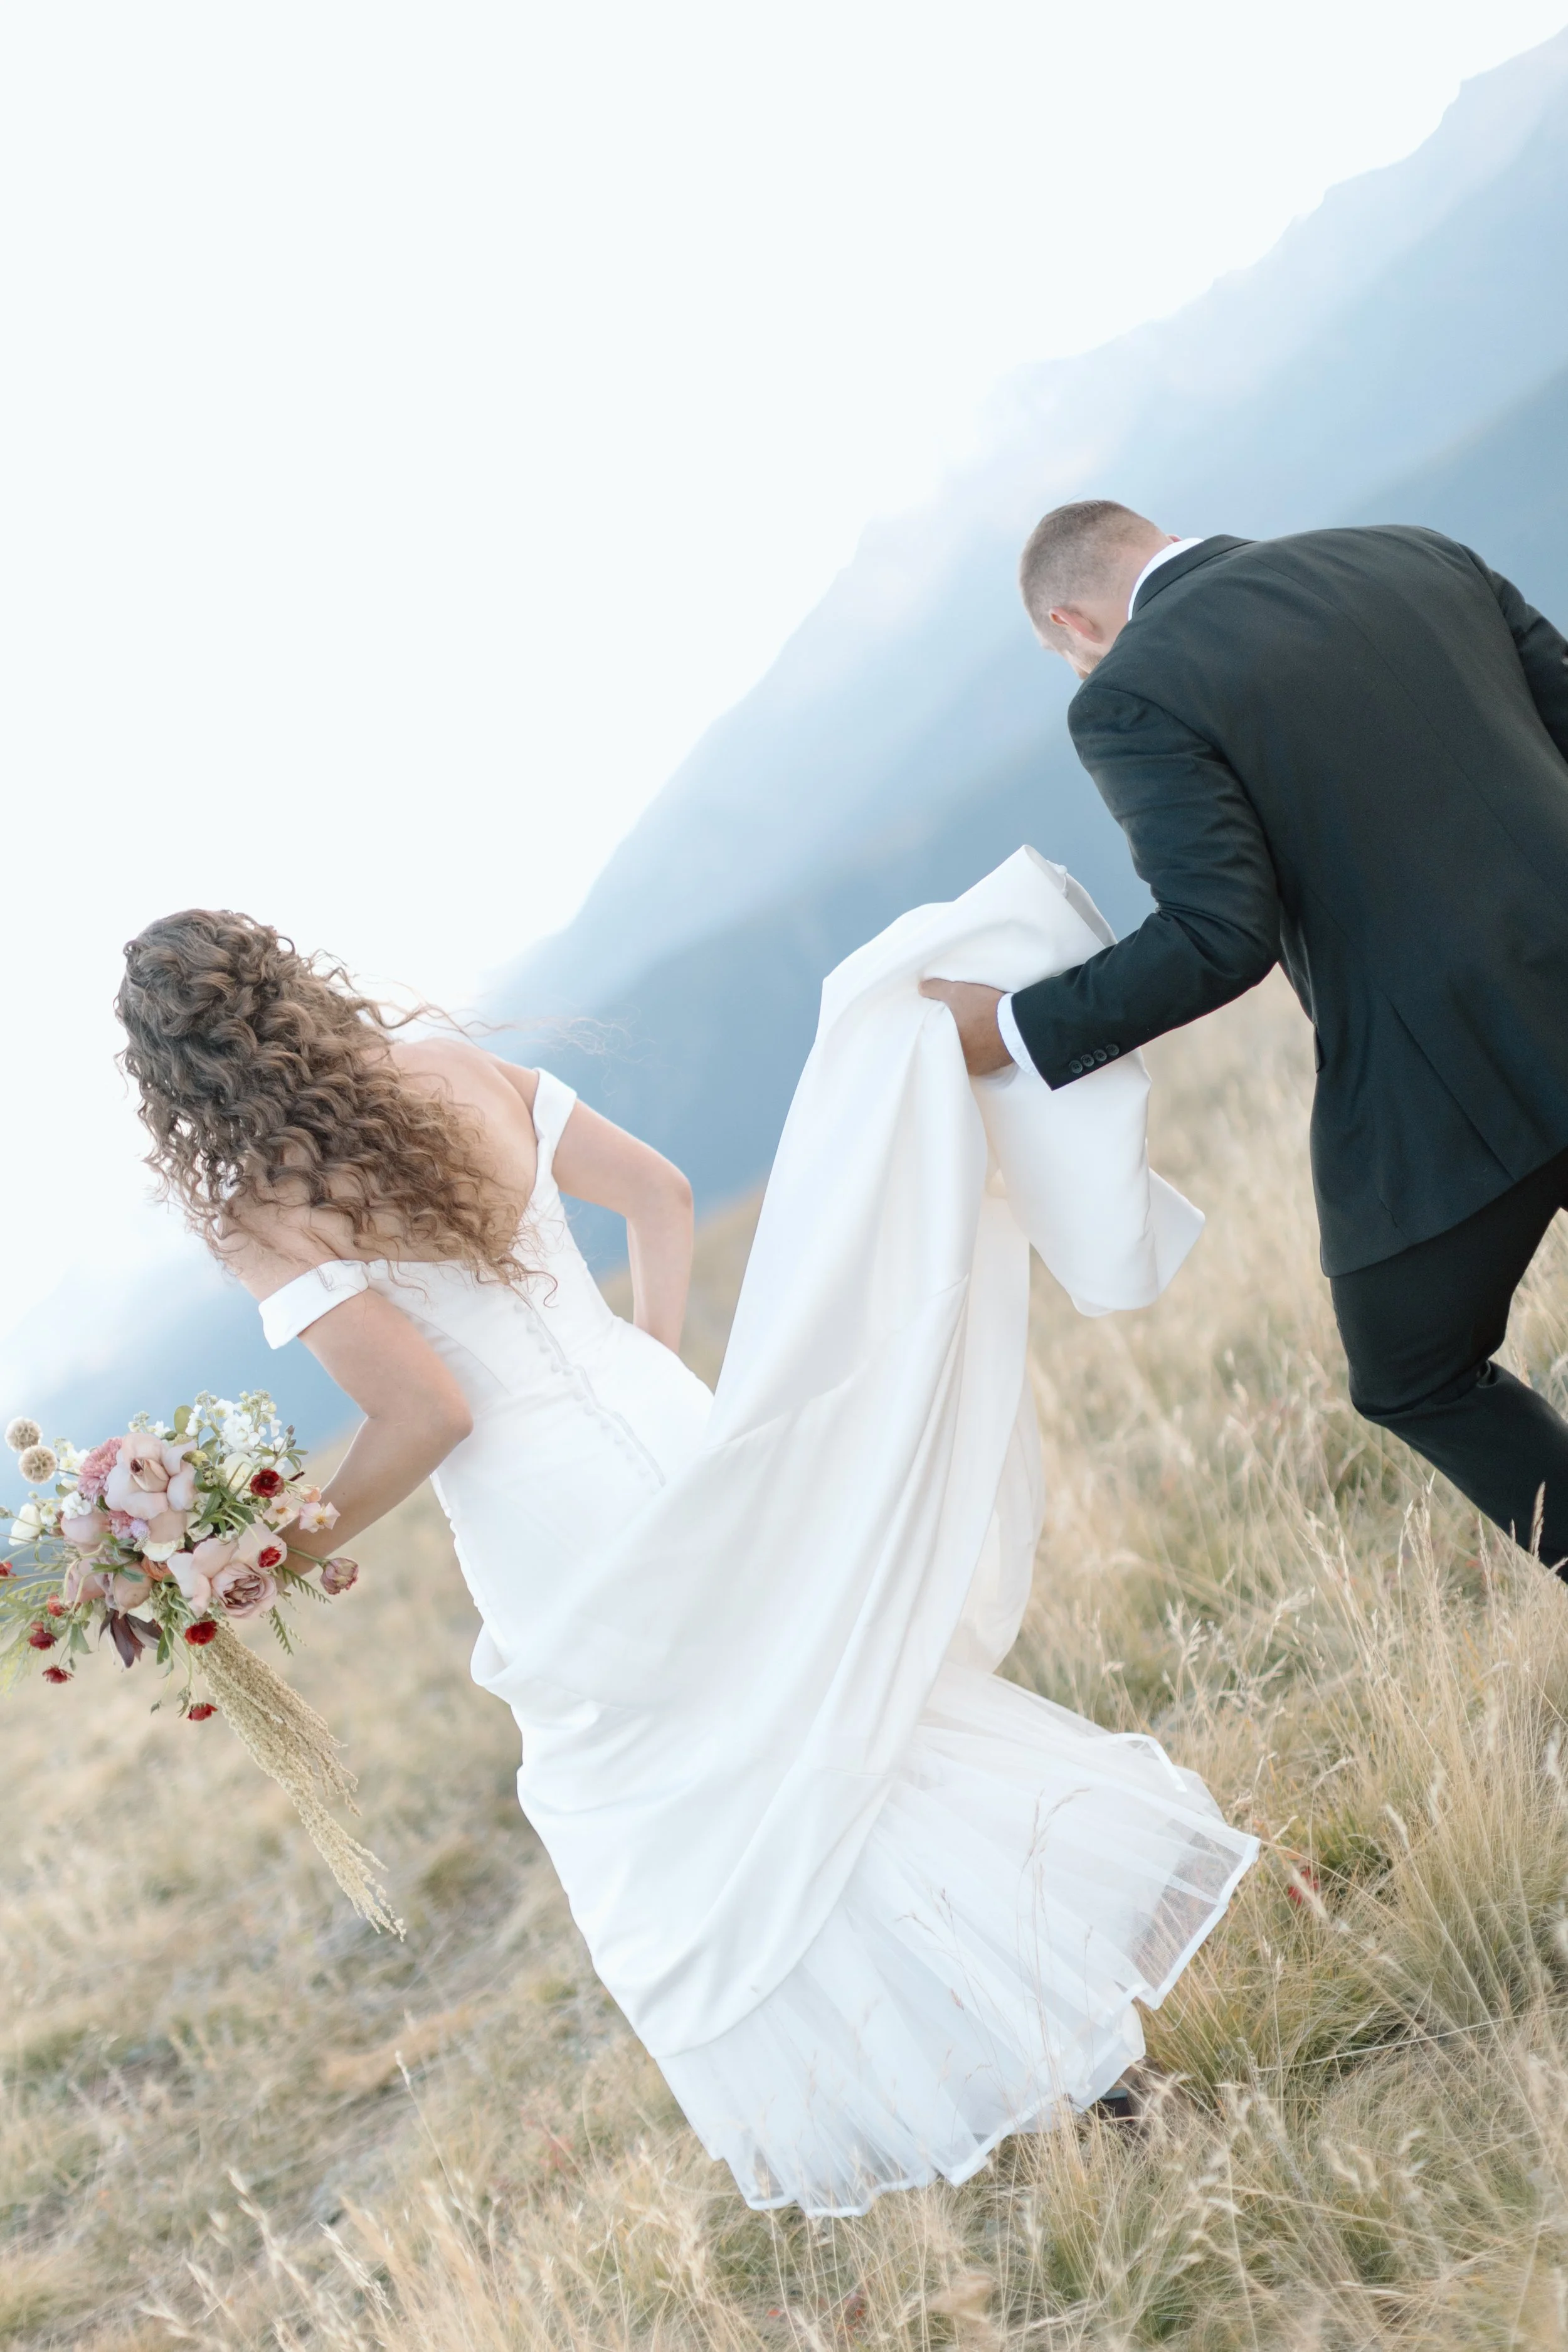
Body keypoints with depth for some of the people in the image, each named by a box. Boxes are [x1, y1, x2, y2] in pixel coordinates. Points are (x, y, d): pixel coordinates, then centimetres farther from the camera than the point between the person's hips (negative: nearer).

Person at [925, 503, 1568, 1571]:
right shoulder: (1418, 552, 9)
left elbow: (1220, 940, -18)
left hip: (1439, 1096, -6)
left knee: (1417, 1376, 18)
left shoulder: (1129, 697, -10)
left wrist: (1013, 1030, -8)